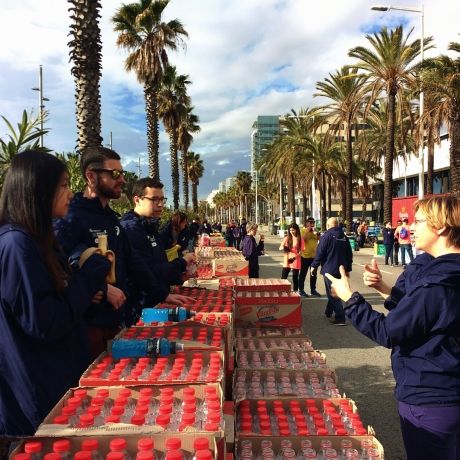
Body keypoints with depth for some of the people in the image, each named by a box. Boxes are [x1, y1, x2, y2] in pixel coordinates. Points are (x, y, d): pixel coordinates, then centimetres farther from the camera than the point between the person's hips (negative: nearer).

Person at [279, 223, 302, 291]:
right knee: (283, 277, -3)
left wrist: (294, 257, -18)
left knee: (295, 277, 7)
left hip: (296, 261, -1)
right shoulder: (287, 238, 2)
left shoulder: (300, 239, -1)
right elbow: (280, 247, 0)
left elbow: (301, 250, -3)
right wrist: (283, 248, -24)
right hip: (287, 261, 1)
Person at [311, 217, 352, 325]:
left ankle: (340, 318, -8)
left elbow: (320, 253, -14)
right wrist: (348, 269, 19)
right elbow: (349, 254, 13)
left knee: (333, 294, -4)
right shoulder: (344, 237, 11)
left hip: (329, 269, -7)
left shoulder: (326, 236, -10)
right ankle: (328, 311, 32)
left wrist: (314, 266, -3)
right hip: (341, 270, 7)